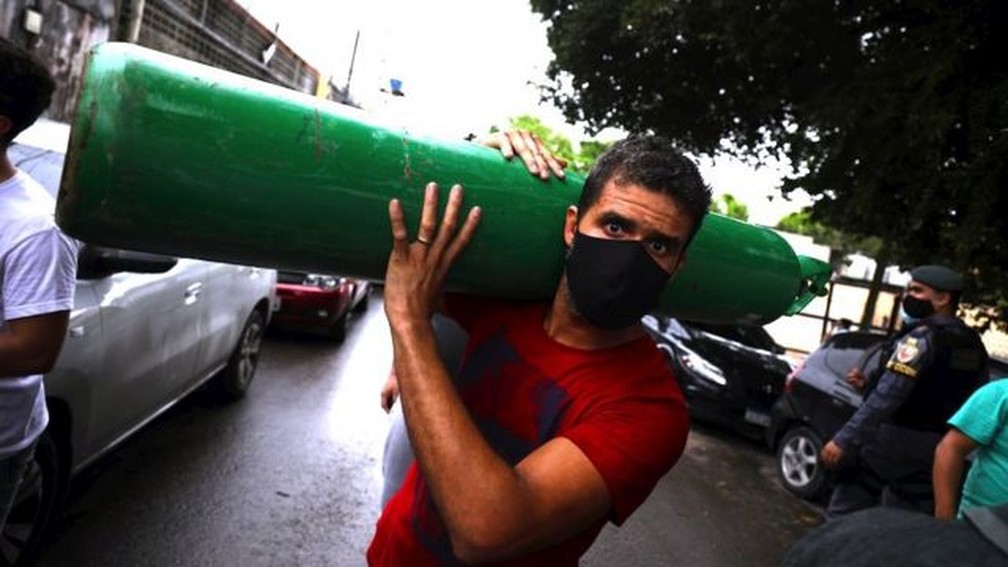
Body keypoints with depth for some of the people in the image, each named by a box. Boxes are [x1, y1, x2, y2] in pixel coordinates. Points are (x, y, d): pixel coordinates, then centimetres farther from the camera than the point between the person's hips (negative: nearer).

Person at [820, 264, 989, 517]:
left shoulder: (922, 336, -14)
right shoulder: (975, 346, 11)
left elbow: (887, 395, -22)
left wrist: (843, 440, -24)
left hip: (892, 441, -7)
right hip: (936, 450, 8)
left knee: (844, 515, 4)